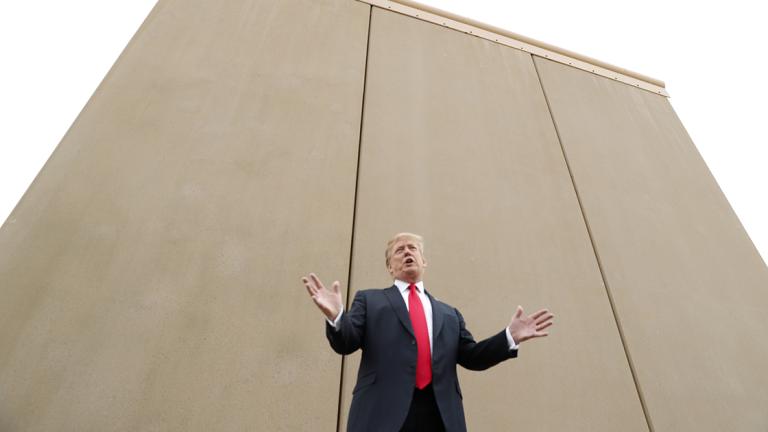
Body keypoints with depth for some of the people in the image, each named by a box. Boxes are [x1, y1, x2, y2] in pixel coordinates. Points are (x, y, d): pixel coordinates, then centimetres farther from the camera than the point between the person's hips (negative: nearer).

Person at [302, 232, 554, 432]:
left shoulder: (449, 314, 22)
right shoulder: (369, 300, 12)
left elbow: (472, 357, 16)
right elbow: (345, 343, 1)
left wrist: (510, 336, 2)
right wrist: (336, 316, -21)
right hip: (383, 412, -2)